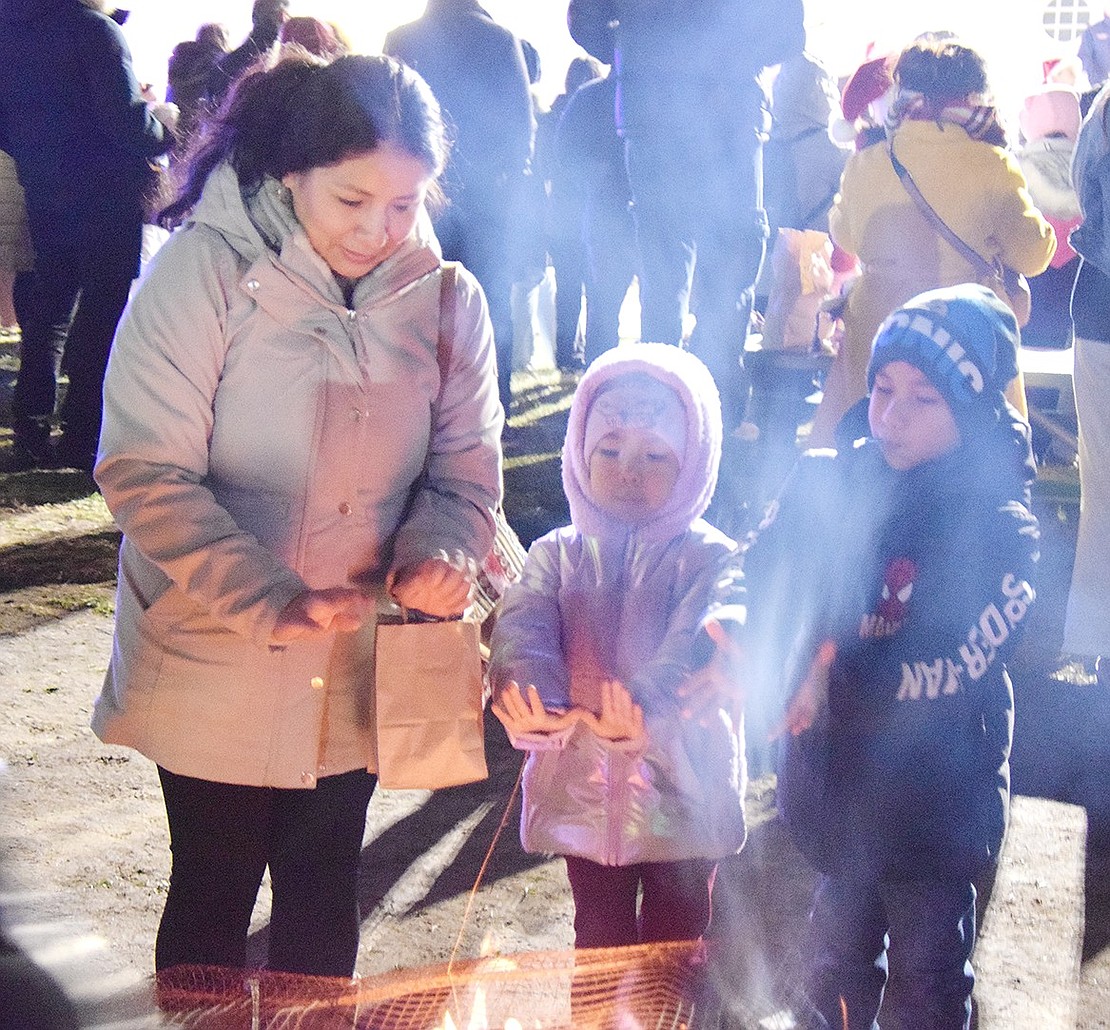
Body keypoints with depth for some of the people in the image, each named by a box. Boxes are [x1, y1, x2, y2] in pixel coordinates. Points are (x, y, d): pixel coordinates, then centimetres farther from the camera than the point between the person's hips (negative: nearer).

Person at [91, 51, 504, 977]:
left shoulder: (446, 302, -2)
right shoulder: (205, 271, -15)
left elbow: (464, 473, 1)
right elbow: (147, 476, -19)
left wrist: (441, 552, -23)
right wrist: (270, 602, -29)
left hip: (354, 675, 3)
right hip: (214, 669, -3)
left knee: (324, 899, 16)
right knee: (212, 899, 11)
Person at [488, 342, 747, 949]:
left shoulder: (710, 559, -7)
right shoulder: (557, 555, 1)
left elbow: (705, 642, -26)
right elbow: (523, 628, -16)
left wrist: (650, 703, -47)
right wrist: (530, 694, -40)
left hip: (681, 801, -2)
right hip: (581, 795, 2)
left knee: (675, 944, 13)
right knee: (599, 942, 16)